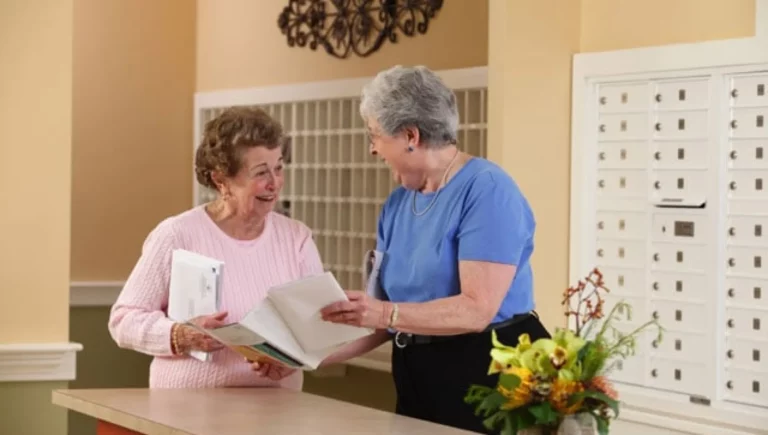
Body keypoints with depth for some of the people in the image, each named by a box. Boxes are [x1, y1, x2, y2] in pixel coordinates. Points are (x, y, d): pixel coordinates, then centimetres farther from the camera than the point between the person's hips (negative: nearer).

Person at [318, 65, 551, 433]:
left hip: (489, 374, -7)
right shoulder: (397, 204, 9)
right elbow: (385, 314, 7)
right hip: (418, 377, 7)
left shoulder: (486, 191, -15)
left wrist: (387, 313, -30)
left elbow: (477, 309, -23)